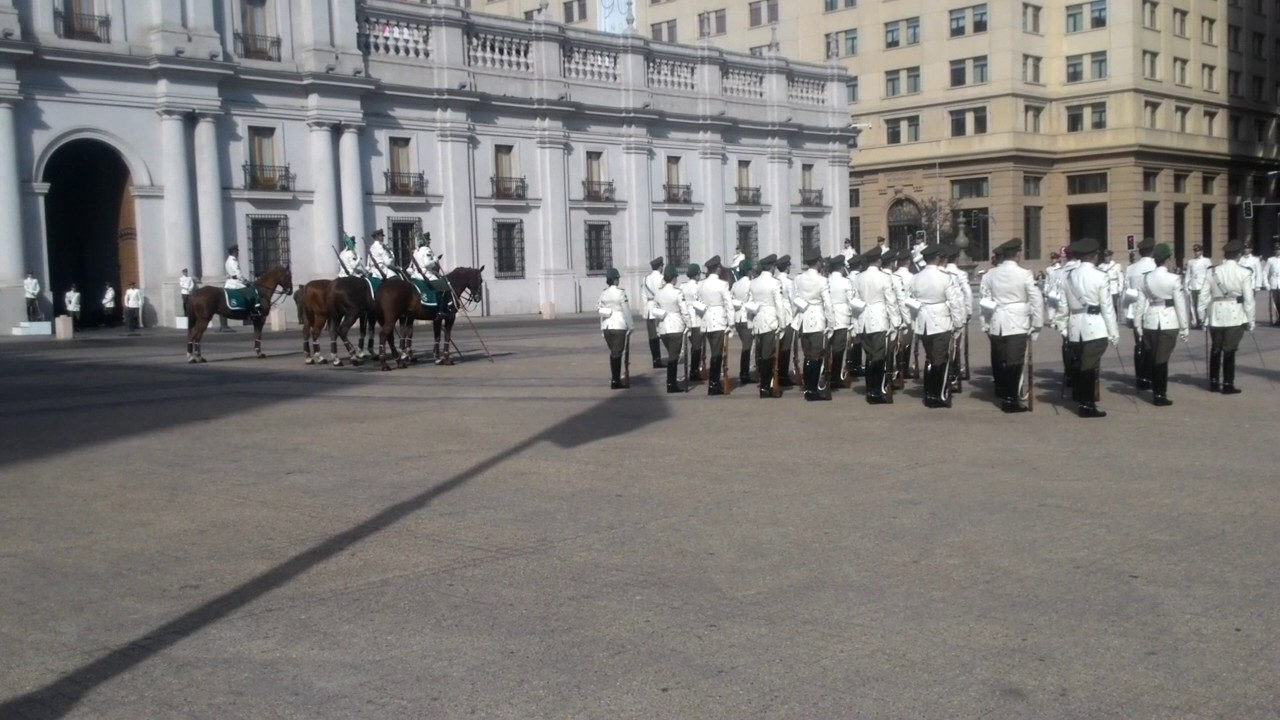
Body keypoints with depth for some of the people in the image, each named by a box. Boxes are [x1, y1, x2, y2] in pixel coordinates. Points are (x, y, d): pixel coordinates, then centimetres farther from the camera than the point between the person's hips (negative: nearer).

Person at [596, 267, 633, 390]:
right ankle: (616, 381, 0)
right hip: (619, 325, -5)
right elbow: (626, 310, -9)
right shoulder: (621, 292, -10)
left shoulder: (603, 293, 4)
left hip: (607, 326, 5)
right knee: (617, 353, -1)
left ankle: (614, 378, 23)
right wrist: (630, 326, 0)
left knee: (613, 352, 17)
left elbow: (598, 308, 4)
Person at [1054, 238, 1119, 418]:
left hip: (1075, 327, 5)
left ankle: (1080, 399, 23)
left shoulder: (1068, 276, 5)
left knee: (1078, 366, 14)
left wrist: (1063, 328, 14)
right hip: (1095, 327, -4)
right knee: (1090, 367, 0)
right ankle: (1087, 404, 3)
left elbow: (1063, 305, 5)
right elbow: (1107, 306, -6)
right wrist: (1113, 332, -1)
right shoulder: (1099, 276, -7)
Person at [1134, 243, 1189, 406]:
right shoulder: (1174, 278, -9)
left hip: (1150, 322, 3)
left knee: (1153, 359, 13)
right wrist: (1184, 327, 1)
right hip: (1169, 322, -3)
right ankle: (1160, 395, 6)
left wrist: (1138, 325, 10)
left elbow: (1140, 303, 3)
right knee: (1162, 359, 1)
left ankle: (1156, 393, 20)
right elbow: (1180, 304, -7)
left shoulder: (1146, 278, 1)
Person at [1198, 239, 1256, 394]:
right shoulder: (1244, 273, -8)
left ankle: (1213, 383, 21)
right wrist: (1250, 320, 3)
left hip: (1215, 316, 3)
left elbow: (1204, 296, 1)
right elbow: (1248, 299, -6)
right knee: (1229, 351, 2)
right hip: (1235, 317, -3)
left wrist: (1203, 317, 10)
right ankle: (1228, 385, 7)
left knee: (1215, 350, 15)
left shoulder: (1212, 272, 1)